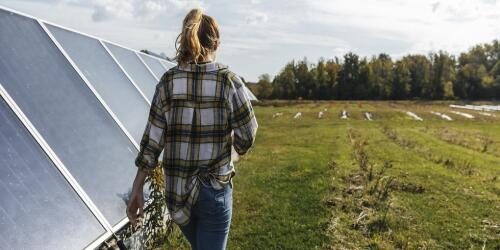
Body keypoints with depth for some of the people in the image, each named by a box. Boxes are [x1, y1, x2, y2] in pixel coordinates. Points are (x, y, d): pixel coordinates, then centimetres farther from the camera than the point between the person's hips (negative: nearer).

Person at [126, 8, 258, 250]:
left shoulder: (168, 81, -4)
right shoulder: (228, 80, -11)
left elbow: (152, 139, -6)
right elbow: (247, 137, -7)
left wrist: (137, 189, 0)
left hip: (177, 188, 4)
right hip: (214, 187, -3)